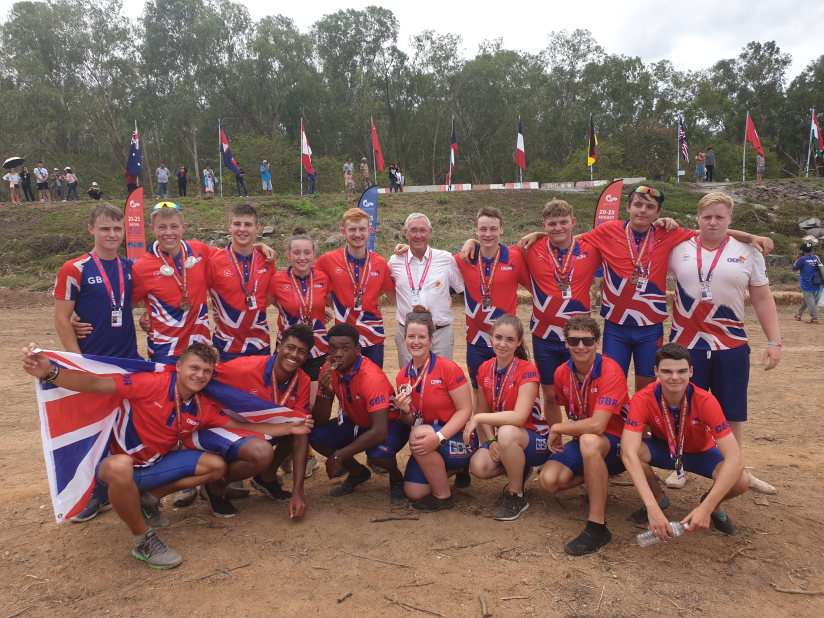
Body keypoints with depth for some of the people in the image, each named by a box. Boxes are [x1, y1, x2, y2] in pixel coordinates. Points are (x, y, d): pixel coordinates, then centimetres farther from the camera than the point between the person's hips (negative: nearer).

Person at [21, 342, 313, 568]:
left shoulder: (204, 408, -3)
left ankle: (150, 499, 12)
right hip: (118, 465, -6)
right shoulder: (153, 384, -23)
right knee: (121, 466, -43)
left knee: (218, 465, -4)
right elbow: (95, 384, -28)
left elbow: (240, 426, 4)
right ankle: (143, 540, -17)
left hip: (157, 464, 7)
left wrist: (288, 427, -1)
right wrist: (49, 372, -44)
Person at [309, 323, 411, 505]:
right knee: (316, 436, -17)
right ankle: (358, 473, 10)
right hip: (356, 422, 6)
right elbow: (320, 422, -13)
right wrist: (325, 391, -32)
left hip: (390, 423, -6)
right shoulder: (329, 370, -14)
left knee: (378, 452, -37)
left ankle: (396, 478, 1)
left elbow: (379, 432, -38)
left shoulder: (372, 377, -33)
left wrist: (339, 455, -33)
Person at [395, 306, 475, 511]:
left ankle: (444, 497, -11)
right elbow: (410, 423, 8)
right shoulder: (403, 376, 1)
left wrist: (439, 437, -30)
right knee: (413, 492, -5)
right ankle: (445, 470, 27)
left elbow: (465, 410, -17)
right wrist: (405, 411, -16)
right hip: (429, 443, 6)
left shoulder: (448, 368, -17)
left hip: (458, 439, -6)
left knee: (419, 434, -33)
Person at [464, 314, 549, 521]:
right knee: (478, 466, -23)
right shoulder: (484, 370, -1)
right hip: (502, 439, 5)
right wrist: (491, 441, -11)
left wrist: (478, 418, -26)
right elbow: (484, 411, 5)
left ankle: (517, 496, -13)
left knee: (506, 433, -38)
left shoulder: (527, 371, -19)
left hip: (535, 440, -5)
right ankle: (519, 471, 12)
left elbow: (519, 417, -30)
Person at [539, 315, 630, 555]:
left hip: (617, 444, -6)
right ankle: (598, 478, 13)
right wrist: (555, 439, 4)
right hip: (582, 442, 6)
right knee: (549, 480, -19)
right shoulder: (562, 373, -2)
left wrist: (557, 428, -18)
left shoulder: (610, 371, -22)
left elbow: (597, 425, -31)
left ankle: (597, 527, -29)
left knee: (589, 441, -40)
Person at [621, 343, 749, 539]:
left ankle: (714, 506, 7)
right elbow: (629, 453, -41)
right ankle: (658, 498, -1)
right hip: (663, 449, 0)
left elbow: (735, 460, -35)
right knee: (630, 450, -33)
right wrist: (653, 508, -52)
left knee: (740, 482, -31)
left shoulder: (706, 402, -30)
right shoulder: (642, 400, -30)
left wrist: (706, 508, -44)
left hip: (701, 452, 0)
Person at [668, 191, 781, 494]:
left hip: (731, 346, 1)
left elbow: (763, 299, 6)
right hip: (686, 344, -1)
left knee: (732, 413, 10)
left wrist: (774, 341, -1)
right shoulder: (679, 248, 1)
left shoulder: (748, 252, 4)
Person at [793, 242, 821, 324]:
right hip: (815, 284, 7)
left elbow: (794, 268, -3)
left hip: (806, 285, -7)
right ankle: (799, 314, 33)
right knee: (805, 299, 20)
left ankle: (814, 318, -8)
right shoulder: (816, 258, 4)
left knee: (810, 301, -6)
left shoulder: (802, 259, -14)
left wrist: (798, 258, 6)